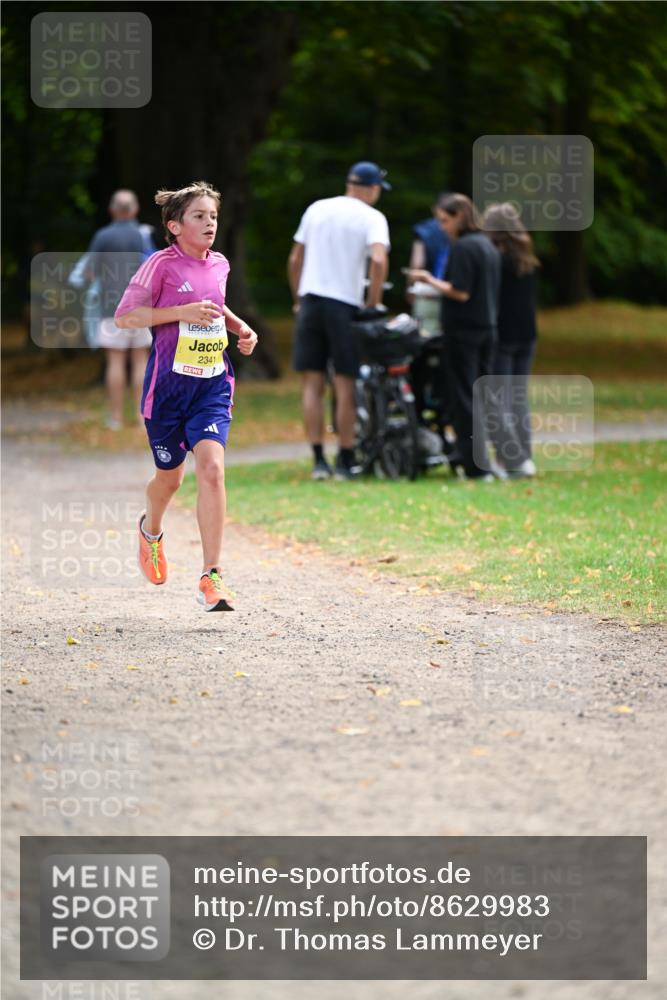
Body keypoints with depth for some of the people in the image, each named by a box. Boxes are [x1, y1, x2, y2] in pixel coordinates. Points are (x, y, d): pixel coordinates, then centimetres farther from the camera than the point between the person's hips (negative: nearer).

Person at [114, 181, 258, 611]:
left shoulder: (219, 265, 8)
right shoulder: (162, 264, -9)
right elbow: (124, 317, -11)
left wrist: (240, 326, 11)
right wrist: (183, 312, -19)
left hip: (212, 384, 3)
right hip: (169, 382, -3)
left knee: (212, 467, -16)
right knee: (171, 476, 11)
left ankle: (212, 576, -16)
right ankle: (151, 530, 48)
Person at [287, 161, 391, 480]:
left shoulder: (316, 209, 12)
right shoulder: (372, 218, -2)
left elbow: (295, 260, 13)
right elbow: (378, 261, -18)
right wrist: (373, 305, -9)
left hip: (310, 301, 4)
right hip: (345, 304, -4)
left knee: (313, 384, 5)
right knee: (344, 384, 2)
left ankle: (319, 460, 2)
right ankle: (346, 461, 3)